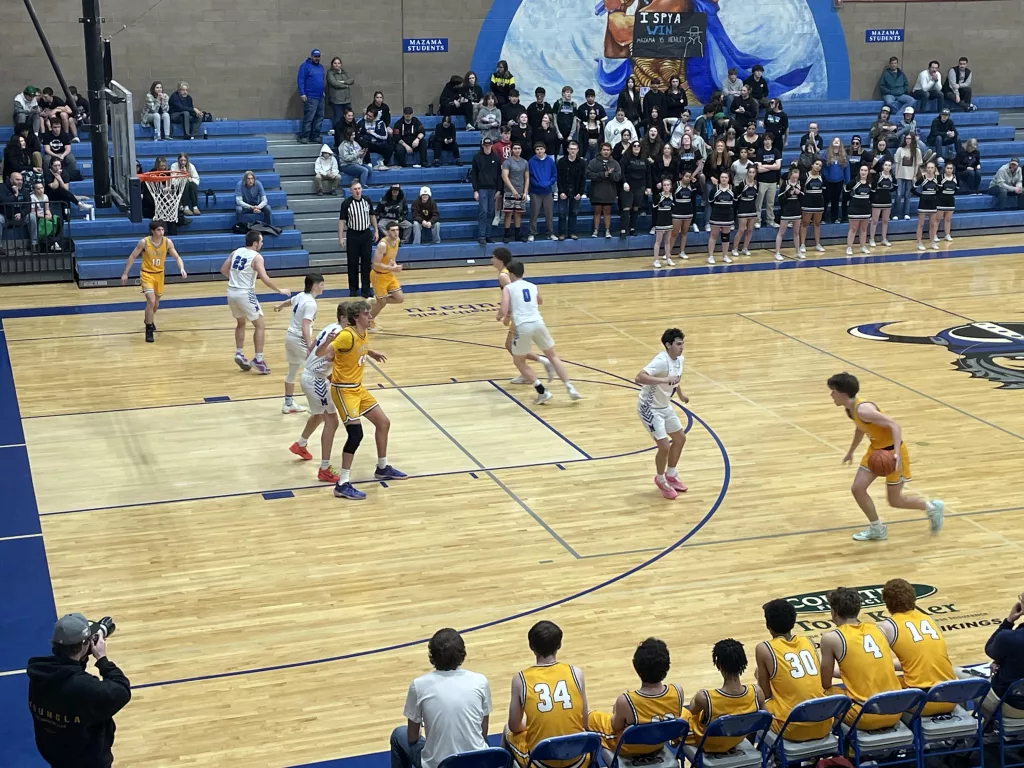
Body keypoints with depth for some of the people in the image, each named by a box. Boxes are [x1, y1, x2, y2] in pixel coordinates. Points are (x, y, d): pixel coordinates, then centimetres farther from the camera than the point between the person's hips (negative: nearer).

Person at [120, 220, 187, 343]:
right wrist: (125, 273, -7)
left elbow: (177, 257, -6)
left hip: (159, 274, 4)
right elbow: (132, 257, -8)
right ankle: (149, 330, -8)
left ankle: (150, 320, 50)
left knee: (156, 303, 19)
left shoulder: (167, 242, -11)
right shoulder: (144, 242, -18)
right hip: (147, 274, -4)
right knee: (151, 301, -20)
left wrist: (182, 269, -26)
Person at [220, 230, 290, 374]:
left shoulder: (236, 252, 9)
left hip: (231, 292, 7)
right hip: (245, 294, -7)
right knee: (260, 325, 4)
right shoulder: (256, 257, -10)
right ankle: (258, 360, -1)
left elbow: (223, 270, 13)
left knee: (241, 323, 26)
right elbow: (264, 278, -17)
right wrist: (279, 290, -6)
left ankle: (239, 353, 18)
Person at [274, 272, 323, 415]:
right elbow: (305, 326, -31)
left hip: (290, 336, 10)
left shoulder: (300, 296, 6)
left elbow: (288, 302, 30)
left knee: (292, 372, 21)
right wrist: (310, 347, -39)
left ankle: (288, 404, 32)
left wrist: (279, 307, 54)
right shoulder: (310, 304, -21)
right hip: (300, 340, -10)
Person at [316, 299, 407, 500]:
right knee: (356, 433, -18)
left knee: (383, 422, 16)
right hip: (343, 390, -9)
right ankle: (342, 485, -12)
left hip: (358, 387, 10)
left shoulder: (364, 334, 3)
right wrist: (327, 341, -48)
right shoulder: (347, 335, -24)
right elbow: (320, 353, -29)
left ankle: (382, 468, 35)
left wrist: (372, 353, 29)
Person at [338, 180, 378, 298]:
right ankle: (353, 289, 16)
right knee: (352, 263, 4)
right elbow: (341, 221, -8)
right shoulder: (346, 203, -10)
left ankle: (366, 289, 10)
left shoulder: (367, 201, 1)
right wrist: (340, 237, -12)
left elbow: (372, 216, 13)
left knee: (366, 262, 4)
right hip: (353, 235, -3)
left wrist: (376, 231, 10)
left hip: (366, 234, 3)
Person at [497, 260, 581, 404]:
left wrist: (499, 317, 18)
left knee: (518, 361, 17)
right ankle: (570, 388, 10)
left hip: (522, 326, -4)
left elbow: (503, 312, -5)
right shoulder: (533, 287, 21)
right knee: (552, 356, 21)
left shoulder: (508, 288, 7)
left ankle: (542, 392, 7)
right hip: (538, 323, 4)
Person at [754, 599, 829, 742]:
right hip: (823, 726, 5)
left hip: (793, 729, -5)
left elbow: (766, 695, 1)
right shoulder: (809, 642, 9)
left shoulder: (764, 649, -5)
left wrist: (761, 677, 22)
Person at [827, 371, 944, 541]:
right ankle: (877, 530, 16)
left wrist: (896, 453, -42)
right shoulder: (849, 408, -2)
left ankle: (932, 507, 27)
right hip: (876, 450, 8)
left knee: (895, 501, 3)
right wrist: (851, 451, 29)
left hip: (892, 451, -8)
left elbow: (894, 426, -32)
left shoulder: (863, 409, -31)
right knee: (857, 489, 1)